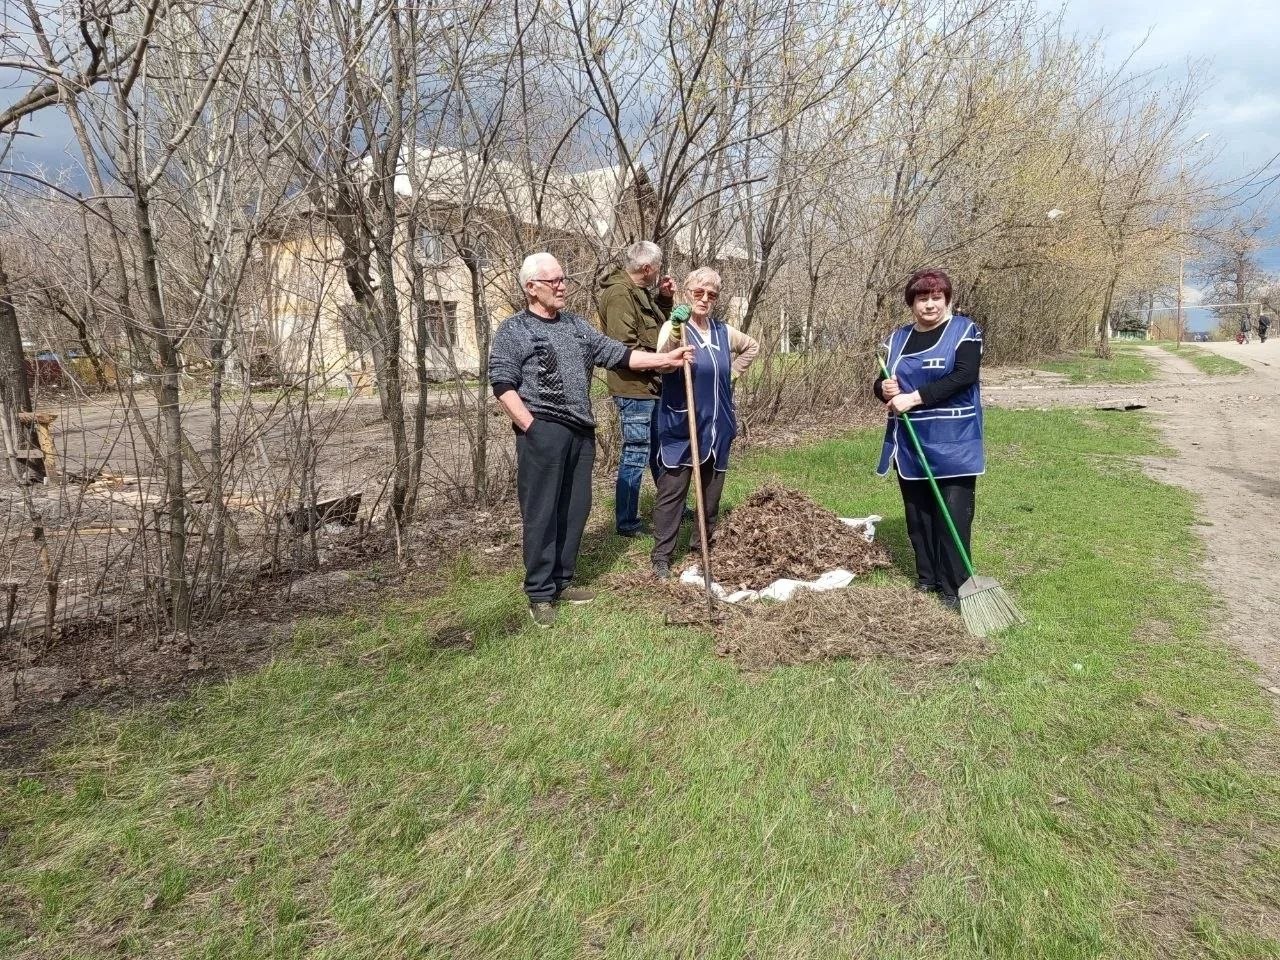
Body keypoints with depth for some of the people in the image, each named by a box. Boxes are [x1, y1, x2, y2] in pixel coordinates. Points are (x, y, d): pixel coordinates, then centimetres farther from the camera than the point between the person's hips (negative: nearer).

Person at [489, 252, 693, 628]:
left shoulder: (576, 325, 18)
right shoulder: (513, 330, -1)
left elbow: (616, 353, 16)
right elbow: (502, 383, -8)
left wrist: (664, 359, 9)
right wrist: (530, 427, -15)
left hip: (581, 430, 7)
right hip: (543, 431, -7)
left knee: (575, 509, 11)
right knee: (541, 512, -3)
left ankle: (561, 582, 23)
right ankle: (539, 593, 6)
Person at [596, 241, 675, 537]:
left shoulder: (641, 292, 15)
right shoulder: (619, 293, -17)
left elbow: (655, 327, 25)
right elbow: (625, 347, -24)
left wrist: (664, 298, 11)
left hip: (651, 387, 10)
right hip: (634, 389, -10)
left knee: (659, 451, 20)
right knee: (636, 456, -2)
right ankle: (626, 522, 9)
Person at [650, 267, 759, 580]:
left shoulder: (723, 331, 9)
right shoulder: (674, 327, -8)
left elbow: (752, 347, 29)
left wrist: (730, 375, 15)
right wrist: (675, 334, -45)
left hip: (717, 426, 6)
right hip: (681, 426, -5)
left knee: (712, 490, 14)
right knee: (672, 491, -4)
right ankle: (661, 556, 2)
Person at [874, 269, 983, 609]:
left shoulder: (964, 331, -3)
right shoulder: (898, 337, 12)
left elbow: (964, 377, -18)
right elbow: (882, 383, 15)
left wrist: (913, 397, -22)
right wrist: (885, 388, -10)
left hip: (952, 443, -5)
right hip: (909, 444, 5)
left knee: (953, 515, -4)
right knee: (917, 512, 11)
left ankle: (954, 588, 5)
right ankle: (927, 577, 25)